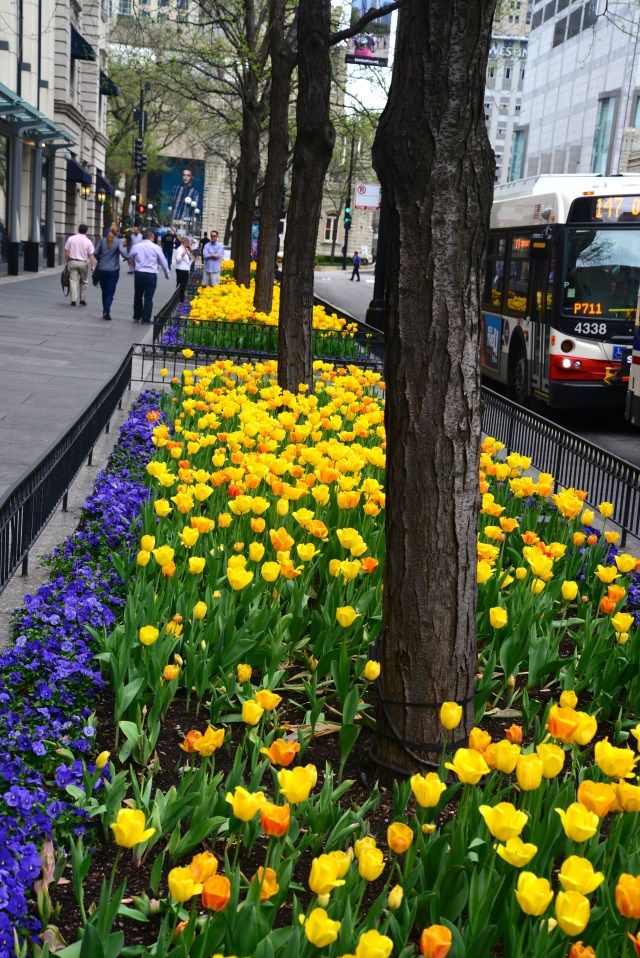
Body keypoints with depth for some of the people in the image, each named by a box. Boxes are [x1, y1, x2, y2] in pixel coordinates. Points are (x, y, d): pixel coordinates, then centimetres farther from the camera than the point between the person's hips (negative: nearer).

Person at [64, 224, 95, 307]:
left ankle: (73, 300, -6)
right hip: (83, 263, -1)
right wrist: (92, 266, -2)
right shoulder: (88, 241, -4)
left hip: (72, 262, 1)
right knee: (84, 282, 14)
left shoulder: (71, 239, 0)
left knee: (73, 281, 1)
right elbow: (91, 255, -7)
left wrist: (66, 262, 13)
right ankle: (82, 300, 16)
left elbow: (66, 252, 3)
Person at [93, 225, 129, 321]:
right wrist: (127, 257, -5)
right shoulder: (118, 241, -6)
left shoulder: (103, 240, 3)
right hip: (113, 270, -3)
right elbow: (122, 252, -22)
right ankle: (106, 311, -13)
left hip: (102, 269, 3)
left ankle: (105, 311, 19)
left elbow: (96, 253, 2)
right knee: (110, 292, 0)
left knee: (104, 291, 16)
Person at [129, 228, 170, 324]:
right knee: (148, 297, 2)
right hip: (151, 275, -3)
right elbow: (163, 262, 2)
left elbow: (130, 259, 10)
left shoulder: (136, 246, 2)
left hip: (138, 273, 3)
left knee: (138, 295, 16)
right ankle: (146, 318, 1)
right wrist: (167, 274, 15)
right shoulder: (156, 248, -5)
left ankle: (137, 317, 24)